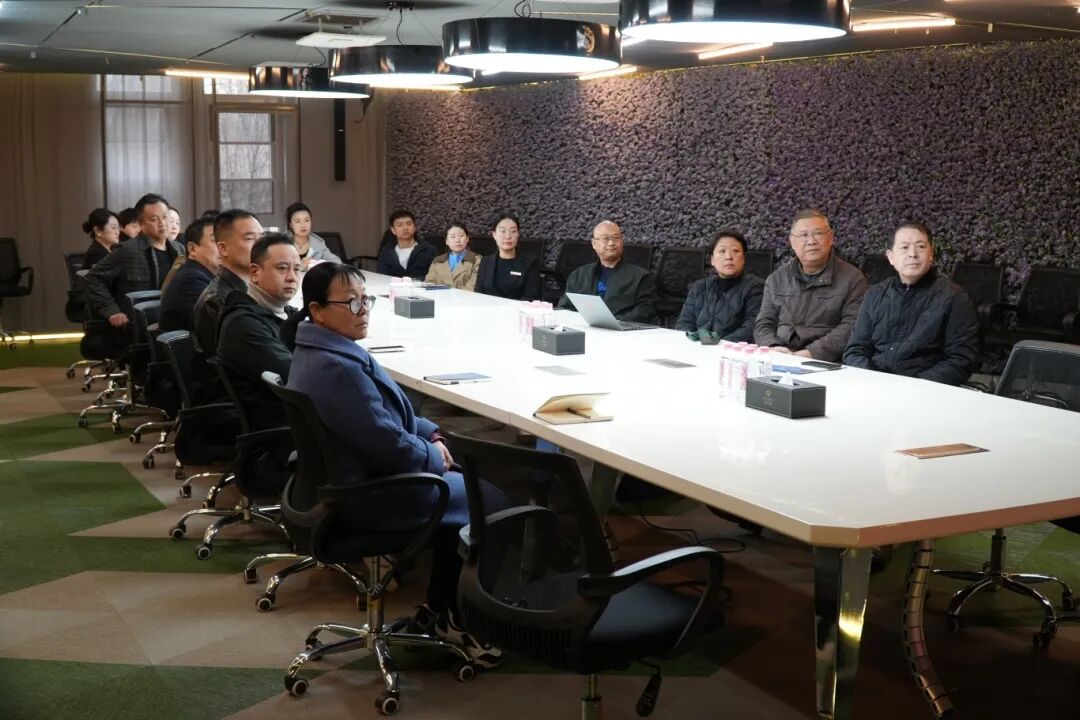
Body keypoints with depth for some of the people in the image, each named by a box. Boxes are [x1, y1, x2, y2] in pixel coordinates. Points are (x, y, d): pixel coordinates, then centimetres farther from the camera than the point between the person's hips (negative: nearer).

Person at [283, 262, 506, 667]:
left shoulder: (321, 349, 5)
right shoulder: (335, 369, -30)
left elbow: (386, 411, 17)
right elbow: (390, 443, -27)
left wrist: (430, 434, 5)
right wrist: (435, 456, -8)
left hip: (352, 481, 11)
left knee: (461, 487, 23)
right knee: (491, 503, 2)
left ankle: (442, 607, 27)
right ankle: (455, 616, 19)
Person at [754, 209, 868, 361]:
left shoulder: (853, 279, 4)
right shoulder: (776, 279, 18)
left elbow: (850, 328, -6)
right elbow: (763, 325, 15)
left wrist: (811, 352, -17)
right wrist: (773, 348, -7)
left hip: (825, 364, -3)